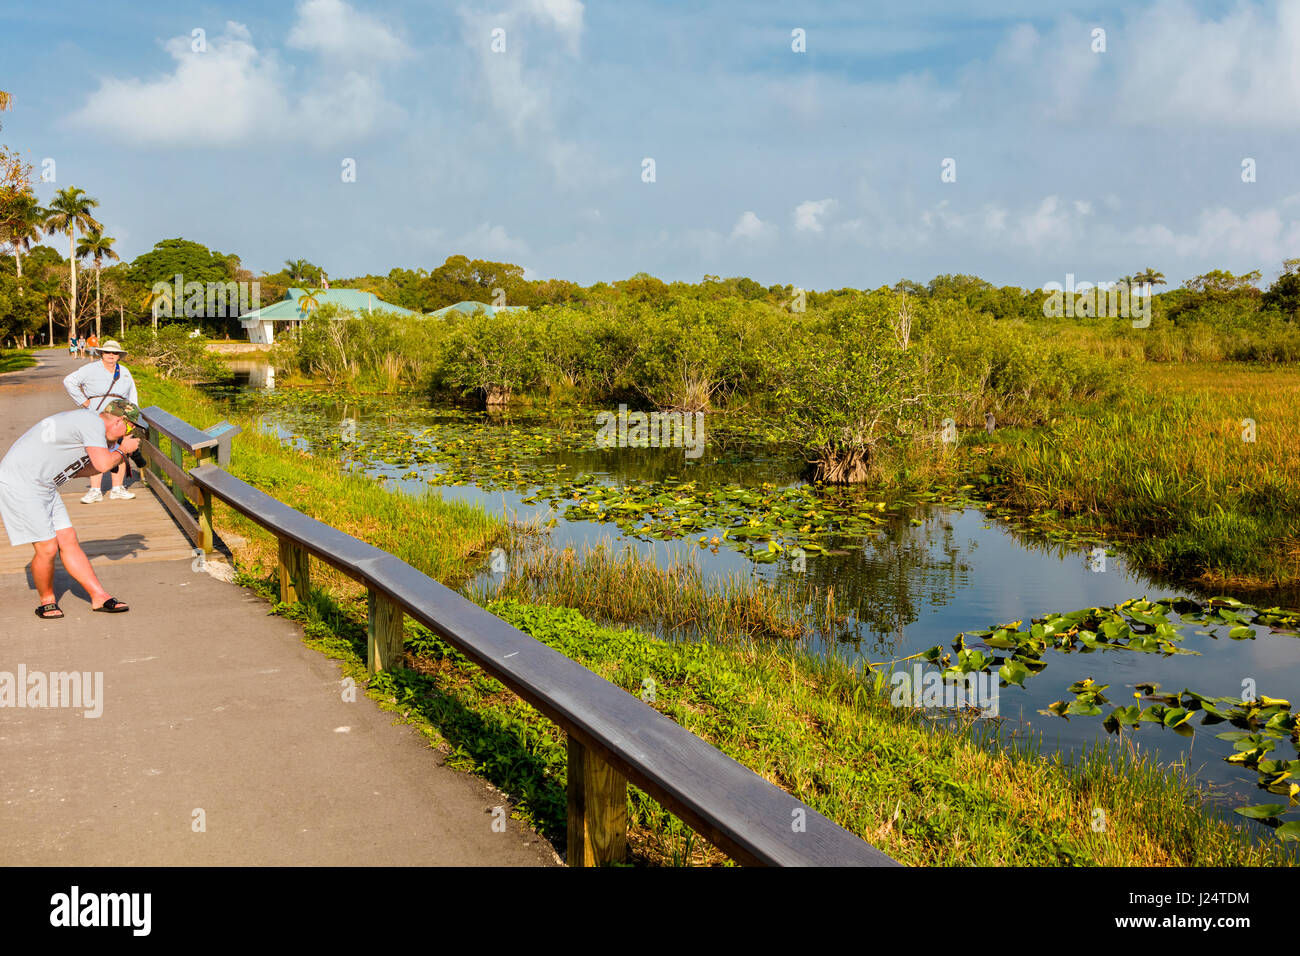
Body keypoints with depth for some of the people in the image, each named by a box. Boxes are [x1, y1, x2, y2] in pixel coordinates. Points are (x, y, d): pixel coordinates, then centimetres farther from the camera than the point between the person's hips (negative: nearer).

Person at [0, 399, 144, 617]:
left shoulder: (81, 420, 15)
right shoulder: (93, 422, -15)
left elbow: (75, 470, 21)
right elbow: (103, 464, -24)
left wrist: (116, 456, 17)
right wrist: (122, 449, -4)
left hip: (44, 486, 10)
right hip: (19, 484, -10)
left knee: (68, 540, 6)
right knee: (47, 548, -9)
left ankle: (99, 597, 8)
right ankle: (47, 601, 13)